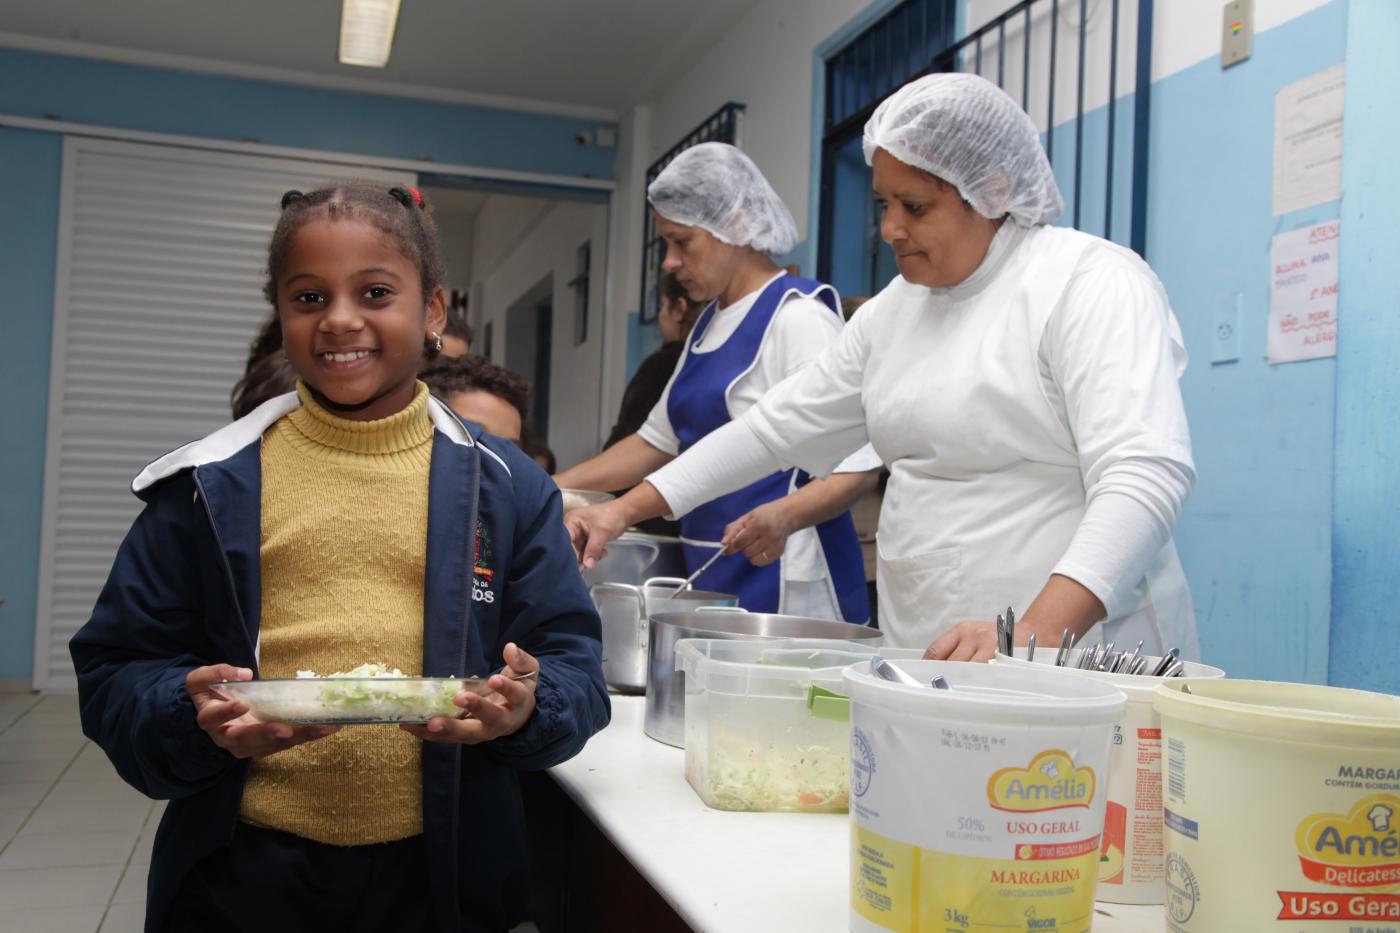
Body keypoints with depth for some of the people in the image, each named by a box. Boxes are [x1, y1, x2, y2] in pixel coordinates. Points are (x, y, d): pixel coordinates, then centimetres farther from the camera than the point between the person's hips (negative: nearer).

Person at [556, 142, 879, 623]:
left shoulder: (797, 317, -12)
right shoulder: (710, 323, 15)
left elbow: (856, 466, -16)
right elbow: (658, 438, 22)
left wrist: (784, 517, -33)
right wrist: (555, 488, 14)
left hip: (780, 582, -8)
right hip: (713, 575, 8)